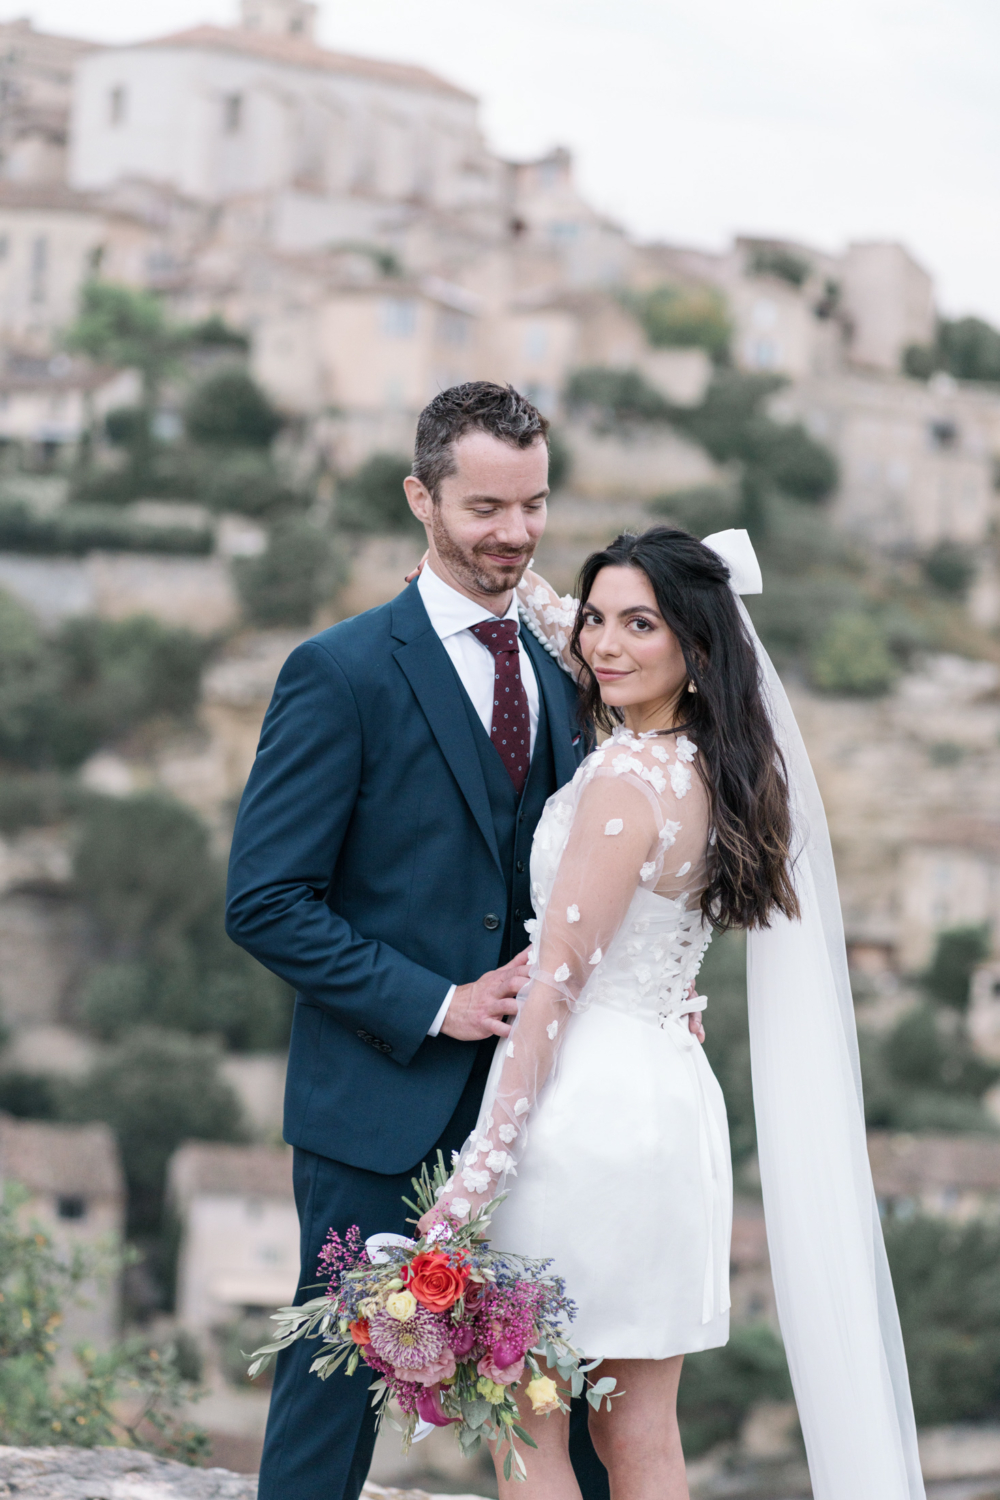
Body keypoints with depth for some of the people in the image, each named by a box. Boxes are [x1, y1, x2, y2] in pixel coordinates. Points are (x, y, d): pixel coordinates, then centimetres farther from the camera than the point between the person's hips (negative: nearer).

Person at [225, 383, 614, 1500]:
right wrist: (432, 1005, -15)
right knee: (338, 1386, 3)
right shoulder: (341, 673, -7)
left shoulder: (560, 676, 12)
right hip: (380, 1108, -5)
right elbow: (265, 901, -11)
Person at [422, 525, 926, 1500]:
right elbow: (601, 662, 31)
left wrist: (484, 1158, -16)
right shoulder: (718, 769, 8)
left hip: (586, 1108, -9)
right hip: (671, 1099, 9)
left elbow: (559, 980, -18)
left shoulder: (626, 779, -16)